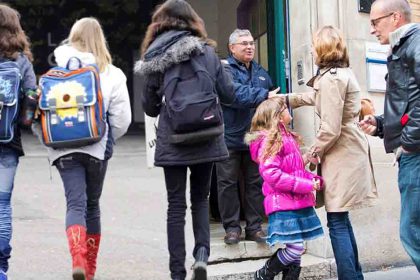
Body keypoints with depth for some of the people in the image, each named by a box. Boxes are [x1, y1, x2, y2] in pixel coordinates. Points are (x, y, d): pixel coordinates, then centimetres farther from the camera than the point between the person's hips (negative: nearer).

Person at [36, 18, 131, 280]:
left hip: (63, 149, 0)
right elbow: (122, 119, -3)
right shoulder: (112, 74, 0)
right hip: (97, 148, 1)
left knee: (75, 203, -2)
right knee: (92, 205, 15)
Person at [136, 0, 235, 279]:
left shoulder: (155, 57, -1)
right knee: (200, 198, 18)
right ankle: (202, 252, -2)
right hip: (206, 139, 1)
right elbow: (229, 95, 4)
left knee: (176, 204, 6)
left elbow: (149, 107, 6)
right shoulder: (207, 52, 0)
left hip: (172, 141, -1)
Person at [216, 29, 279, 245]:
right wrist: (264, 96, -31)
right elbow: (236, 93, -24)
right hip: (230, 137, -5)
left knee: (255, 183, 9)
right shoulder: (225, 70, -7)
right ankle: (232, 227, 11)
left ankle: (254, 227, 17)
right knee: (228, 183, 1)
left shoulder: (261, 73, 15)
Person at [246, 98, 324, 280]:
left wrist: (314, 179, 4)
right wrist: (306, 185, -19)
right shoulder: (270, 140, -10)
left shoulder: (287, 138, 18)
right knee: (295, 248, -10)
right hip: (283, 204, -9)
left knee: (296, 249, 8)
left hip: (297, 202, 9)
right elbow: (271, 174, -19)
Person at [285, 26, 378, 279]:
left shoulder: (331, 78, -16)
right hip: (349, 151, 10)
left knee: (337, 222, -7)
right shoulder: (344, 73, 15)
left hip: (341, 154, -10)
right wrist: (286, 98, 43)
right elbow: (316, 97, 35)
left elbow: (330, 129, -19)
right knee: (341, 219, 15)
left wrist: (312, 153, -4)